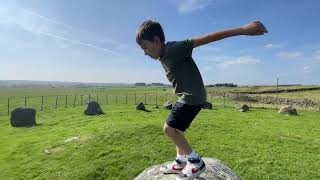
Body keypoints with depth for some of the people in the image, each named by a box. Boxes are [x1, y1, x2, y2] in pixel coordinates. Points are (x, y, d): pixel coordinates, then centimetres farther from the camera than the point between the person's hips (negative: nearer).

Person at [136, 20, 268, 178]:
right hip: (186, 97, 10)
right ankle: (180, 163, 31)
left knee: (169, 129, -8)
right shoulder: (163, 57, 9)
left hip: (193, 97, -10)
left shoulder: (173, 49, -20)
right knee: (177, 130, 16)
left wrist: (243, 30, -29)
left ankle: (196, 162, 8)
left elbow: (206, 39, -26)